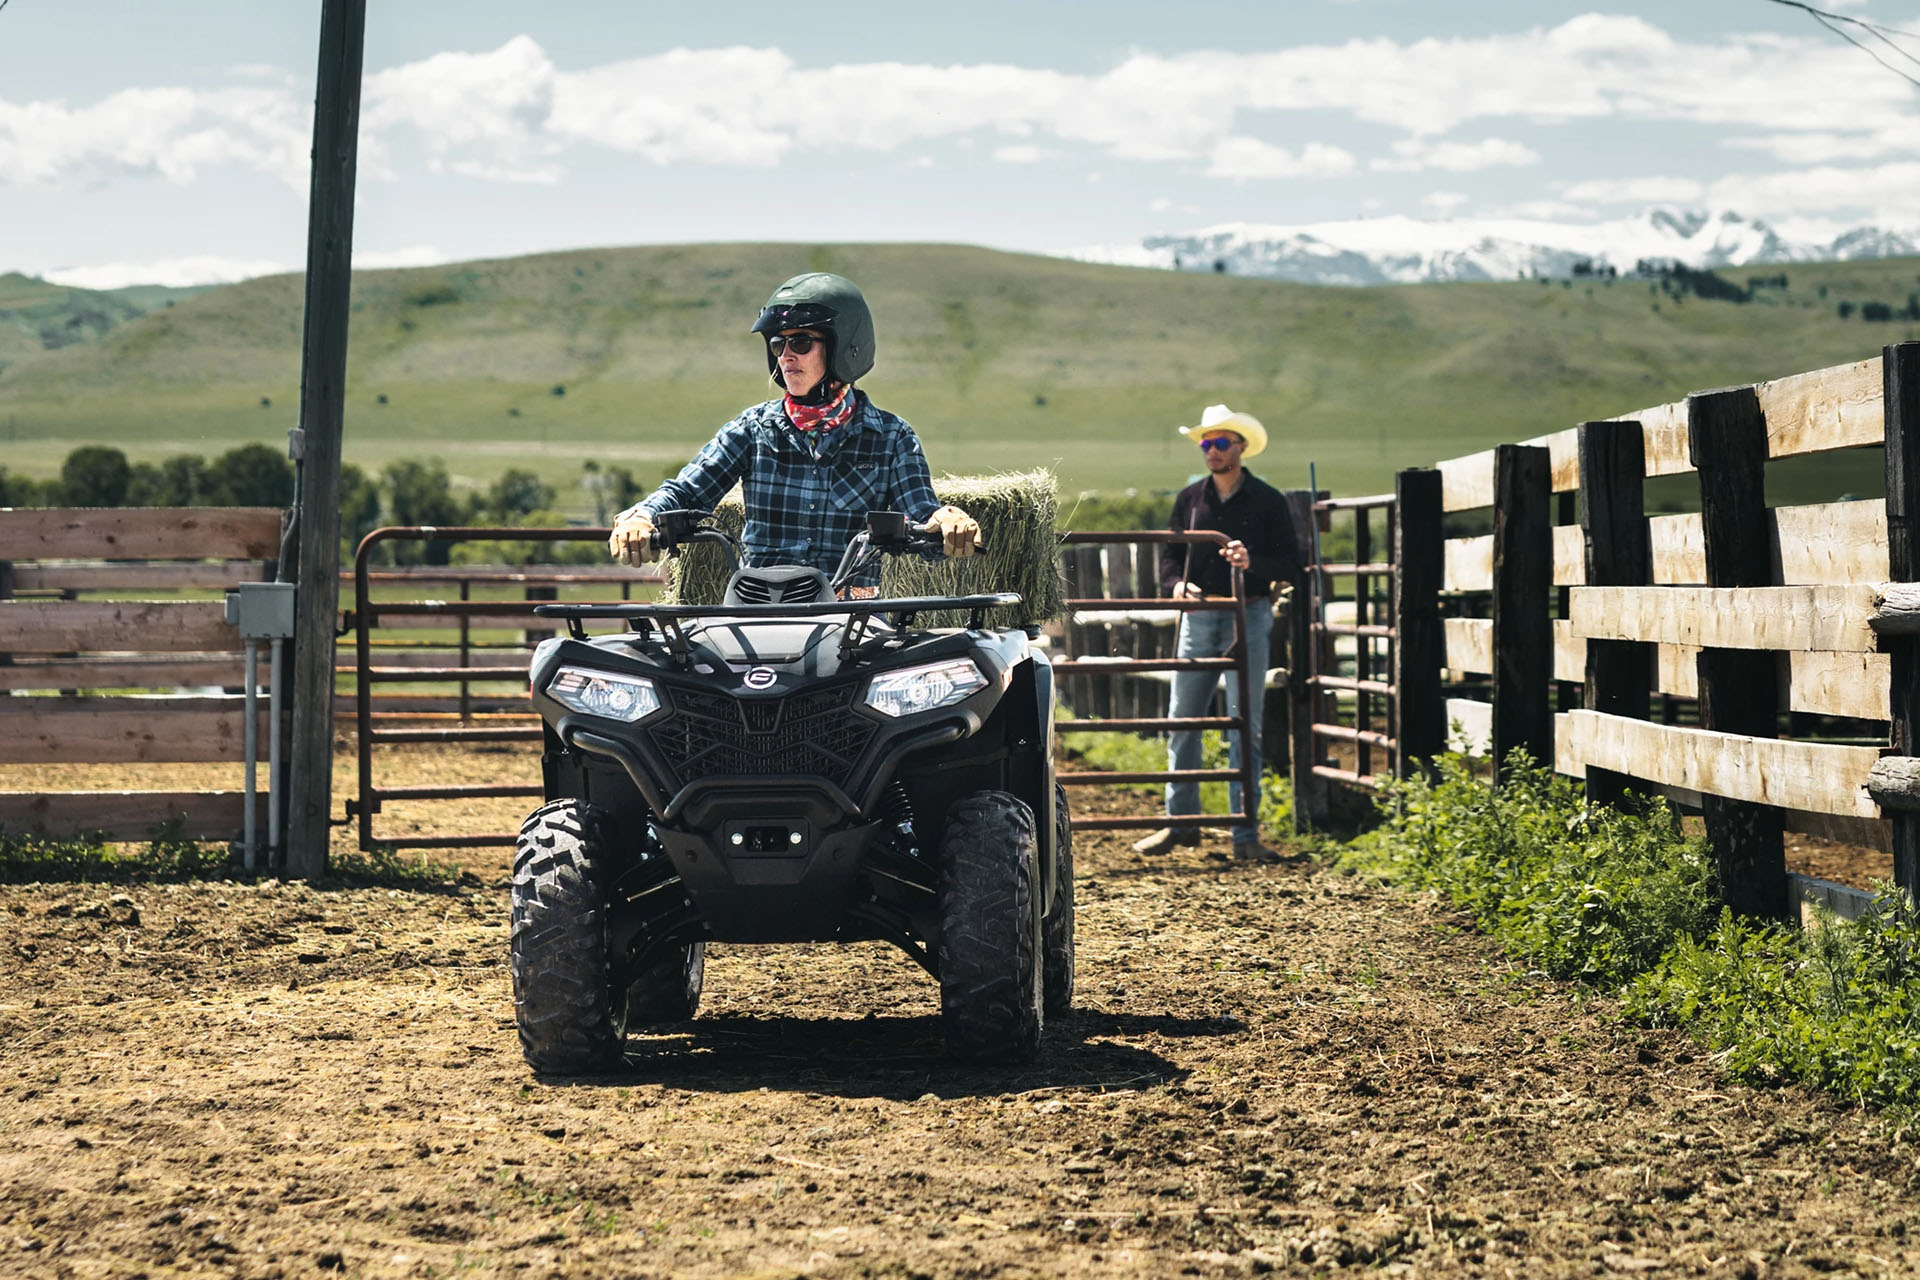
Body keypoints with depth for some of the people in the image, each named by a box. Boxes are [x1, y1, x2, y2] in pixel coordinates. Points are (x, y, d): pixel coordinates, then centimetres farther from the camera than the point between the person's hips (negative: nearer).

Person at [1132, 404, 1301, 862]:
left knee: (1245, 725, -2)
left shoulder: (1267, 501, 1)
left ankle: (1245, 835, 2)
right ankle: (1181, 821, 15)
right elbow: (1169, 553, 14)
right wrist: (1175, 584, -7)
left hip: (1249, 619, -3)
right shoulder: (1190, 499, 10)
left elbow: (1291, 563, -2)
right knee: (1183, 721, 4)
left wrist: (1253, 563, -21)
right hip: (1198, 617, 3)